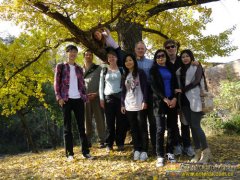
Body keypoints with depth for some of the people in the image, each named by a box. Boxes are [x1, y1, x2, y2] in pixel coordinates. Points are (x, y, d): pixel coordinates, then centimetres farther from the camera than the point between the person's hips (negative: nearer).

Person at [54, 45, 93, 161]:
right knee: (67, 127, 2)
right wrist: (59, 97, -10)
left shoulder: (79, 68, 16)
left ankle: (85, 151, 9)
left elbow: (82, 84, 15)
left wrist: (84, 96, 2)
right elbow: (56, 83, 0)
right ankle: (69, 153, 6)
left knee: (81, 126, 4)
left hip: (78, 99, 3)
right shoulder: (60, 66, 5)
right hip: (66, 99, -3)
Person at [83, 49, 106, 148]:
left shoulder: (98, 68, 8)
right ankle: (88, 141, 11)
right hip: (84, 98, 2)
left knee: (100, 119, -2)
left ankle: (102, 140, 4)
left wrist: (97, 93, -10)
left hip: (96, 97, -2)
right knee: (87, 120, 4)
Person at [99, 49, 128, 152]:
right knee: (109, 122, 1)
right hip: (108, 98, 1)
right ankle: (109, 144, 8)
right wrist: (101, 98, 2)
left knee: (121, 121, -1)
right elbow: (101, 85, 11)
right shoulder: (104, 70, 11)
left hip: (120, 97, -1)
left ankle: (120, 143, 9)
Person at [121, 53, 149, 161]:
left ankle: (144, 151, 4)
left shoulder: (140, 72, 0)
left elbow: (145, 87, -6)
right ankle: (137, 149, 13)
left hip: (140, 104, -5)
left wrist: (145, 101, -14)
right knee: (133, 128, 7)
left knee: (142, 127, 0)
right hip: (129, 105, 5)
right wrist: (122, 104, 10)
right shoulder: (125, 75, 15)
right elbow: (123, 91, 15)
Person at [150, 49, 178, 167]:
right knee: (160, 129, -8)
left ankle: (170, 152, 13)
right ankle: (160, 156, -4)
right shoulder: (153, 70, 5)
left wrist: (174, 98, -7)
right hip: (159, 102, -3)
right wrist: (165, 99, -13)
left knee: (172, 128, 2)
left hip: (172, 101, 3)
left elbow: (175, 84, 8)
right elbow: (154, 87, -4)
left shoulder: (171, 68, 15)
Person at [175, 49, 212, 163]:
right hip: (184, 100, 5)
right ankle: (198, 152, 12)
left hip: (195, 100, -5)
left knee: (196, 126, -11)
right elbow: (178, 85, 16)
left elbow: (196, 81, -10)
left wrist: (183, 90, -13)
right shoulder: (179, 70, 18)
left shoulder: (197, 67, 4)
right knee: (191, 126, 6)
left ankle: (206, 152, -2)